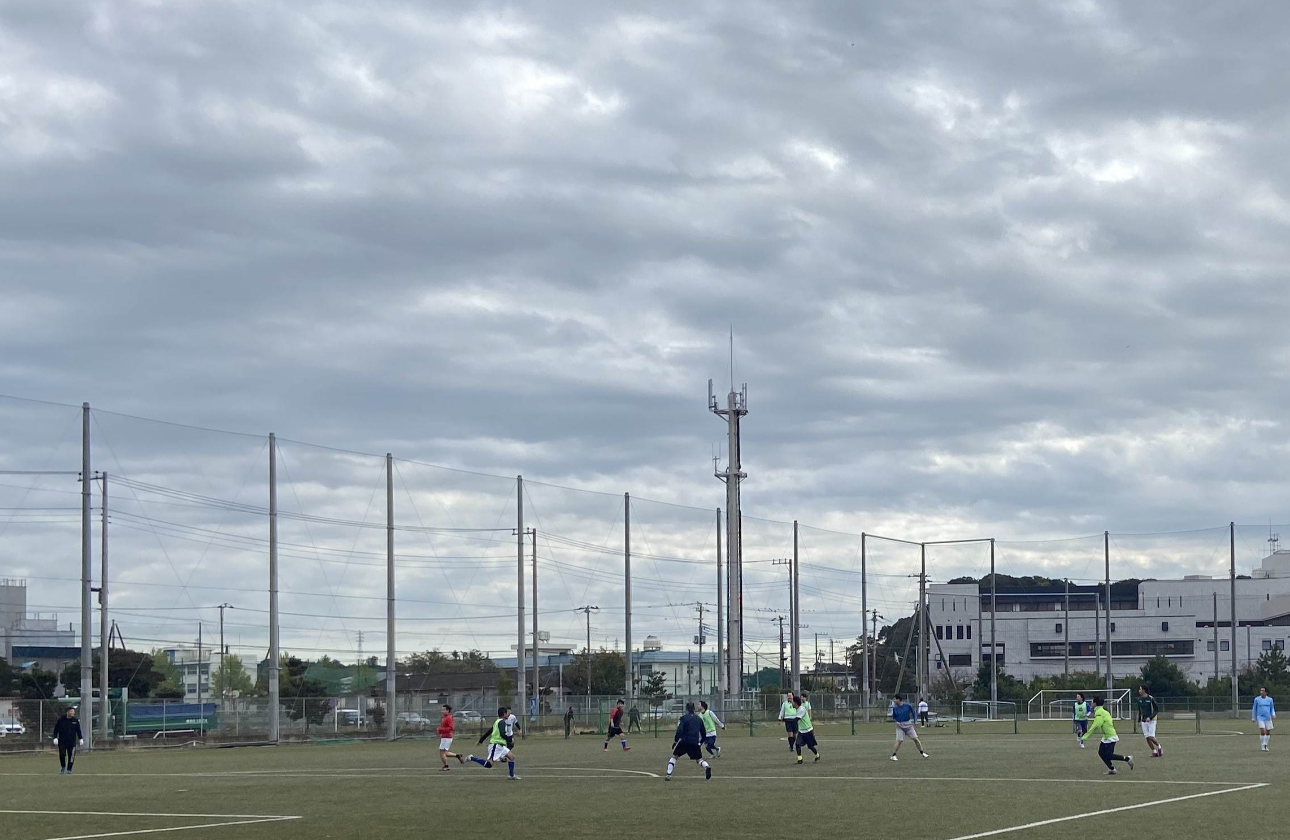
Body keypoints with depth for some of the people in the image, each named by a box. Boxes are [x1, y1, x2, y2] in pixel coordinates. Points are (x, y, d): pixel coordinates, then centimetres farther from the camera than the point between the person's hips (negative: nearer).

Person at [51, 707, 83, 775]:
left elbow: (78, 730, 12)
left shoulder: (75, 721, 4)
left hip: (72, 742, 1)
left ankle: (69, 770, 11)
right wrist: (55, 738, -5)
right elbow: (56, 729, 4)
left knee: (71, 756, -3)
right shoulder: (61, 720, -2)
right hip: (62, 741, -1)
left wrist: (81, 739, 7)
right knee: (62, 754, -7)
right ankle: (63, 767, 18)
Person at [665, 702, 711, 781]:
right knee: (699, 759, 10)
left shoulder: (683, 718, -1)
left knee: (674, 756, 14)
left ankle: (668, 775, 6)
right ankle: (706, 766, -24)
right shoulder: (699, 719, 14)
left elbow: (679, 731, -11)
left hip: (684, 742, -3)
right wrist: (700, 742, 31)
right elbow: (703, 733, 18)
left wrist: (675, 741, -3)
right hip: (695, 743, 3)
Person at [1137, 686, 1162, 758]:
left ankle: (1159, 747, 12)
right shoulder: (1139, 699, 6)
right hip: (1144, 721, 6)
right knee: (1147, 737, 0)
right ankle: (1154, 752, 9)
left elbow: (1157, 709, -10)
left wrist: (1150, 717, -21)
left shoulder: (1151, 699, -12)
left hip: (1151, 720, -6)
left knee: (1151, 737, -12)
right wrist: (1139, 720, 16)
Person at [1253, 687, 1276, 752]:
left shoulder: (1270, 700, 4)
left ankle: (1265, 746, 22)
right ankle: (1262, 747, -5)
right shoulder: (1257, 699, 1)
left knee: (1268, 733, 5)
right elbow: (1254, 709, 10)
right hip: (1260, 718, -3)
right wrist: (1254, 718, 12)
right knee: (1262, 732, -15)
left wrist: (1273, 714, -8)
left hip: (1268, 718, 3)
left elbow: (1272, 708, 12)